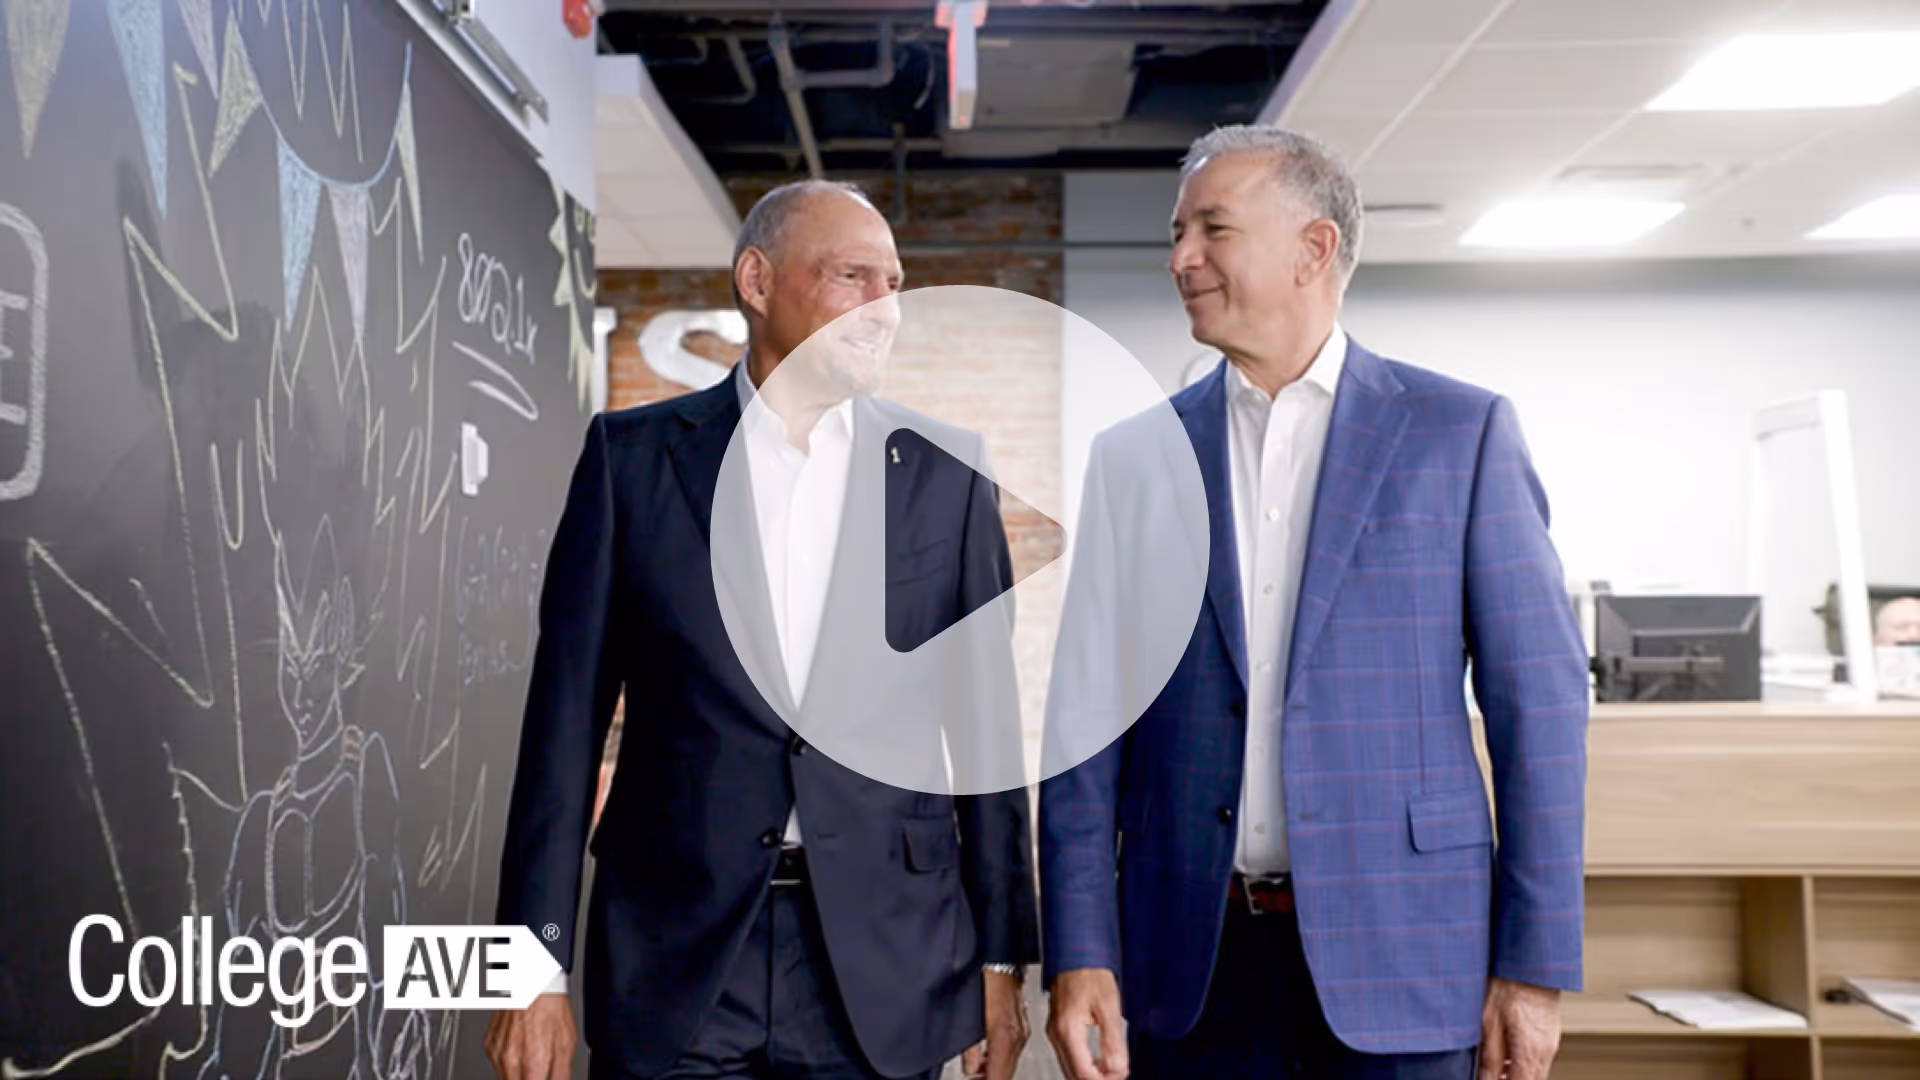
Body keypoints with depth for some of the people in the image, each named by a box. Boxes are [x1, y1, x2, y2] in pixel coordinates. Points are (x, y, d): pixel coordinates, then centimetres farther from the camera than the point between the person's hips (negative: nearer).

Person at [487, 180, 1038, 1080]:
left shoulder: (945, 475, 1)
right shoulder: (632, 455, 0)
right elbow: (567, 717, -1)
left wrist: (1002, 959, 3)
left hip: (884, 964, 1)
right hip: (675, 950, 0)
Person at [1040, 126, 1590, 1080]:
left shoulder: (1460, 431, -1)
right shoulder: (1133, 457, 5)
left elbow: (1539, 699, -2)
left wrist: (1536, 966, -5)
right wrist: (1080, 954, -4)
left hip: (1397, 947, -2)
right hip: (1194, 958, 2)